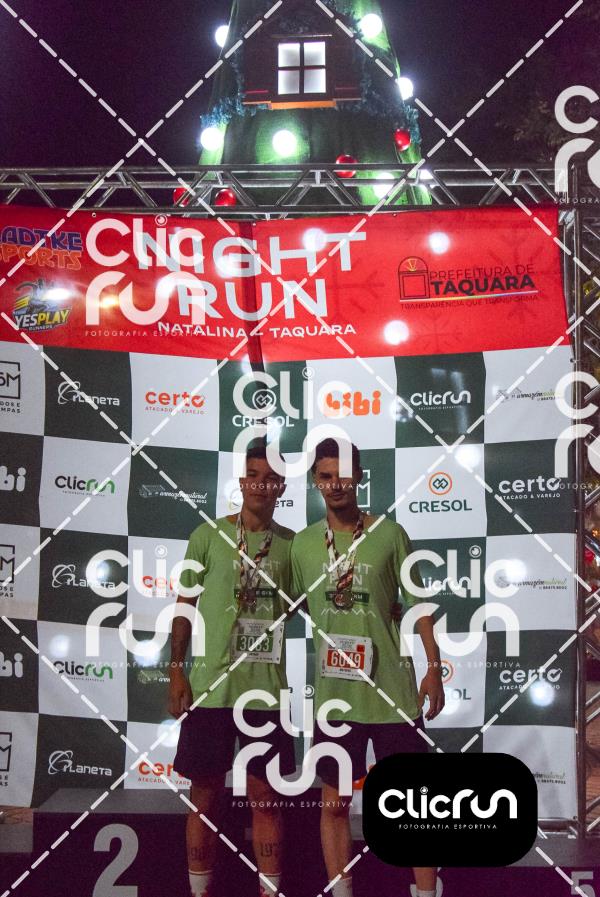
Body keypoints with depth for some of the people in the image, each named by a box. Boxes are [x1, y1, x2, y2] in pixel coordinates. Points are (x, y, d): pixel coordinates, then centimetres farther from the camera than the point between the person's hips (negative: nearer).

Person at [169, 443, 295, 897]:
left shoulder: (291, 543, 5)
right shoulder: (209, 535, 0)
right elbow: (185, 606, 2)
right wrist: (177, 672, -4)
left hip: (267, 689, 1)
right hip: (210, 686, -1)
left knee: (266, 799, 8)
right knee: (205, 797, 8)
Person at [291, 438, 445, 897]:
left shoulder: (390, 534, -3)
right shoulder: (303, 544, 4)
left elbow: (418, 603, 0)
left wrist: (434, 668, -5)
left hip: (392, 690, -2)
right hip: (334, 692, 2)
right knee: (334, 802, 10)